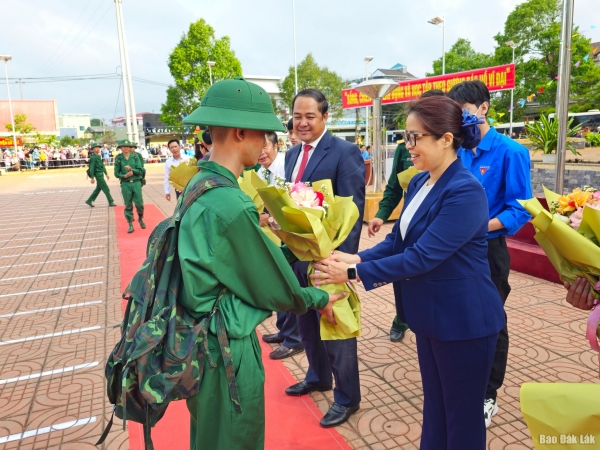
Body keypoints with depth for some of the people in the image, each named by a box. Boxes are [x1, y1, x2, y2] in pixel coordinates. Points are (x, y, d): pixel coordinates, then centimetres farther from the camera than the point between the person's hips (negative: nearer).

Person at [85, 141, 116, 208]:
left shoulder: (99, 156, 14)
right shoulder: (93, 157, -14)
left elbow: (102, 166, 21)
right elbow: (92, 168, -16)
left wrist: (106, 174, 19)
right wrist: (92, 178, -18)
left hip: (101, 175, 9)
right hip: (98, 175, -9)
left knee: (98, 188, 15)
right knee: (106, 189, -4)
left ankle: (89, 201, 21)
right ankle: (111, 202, 3)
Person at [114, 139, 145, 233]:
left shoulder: (136, 156, 1)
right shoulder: (118, 158, 2)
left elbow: (140, 170, -2)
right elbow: (116, 173, 3)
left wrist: (132, 169, -18)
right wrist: (125, 175, -14)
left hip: (136, 182, 0)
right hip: (125, 184, 0)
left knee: (139, 203, 0)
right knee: (128, 205, 4)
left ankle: (140, 219, 27)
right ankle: (130, 224, 13)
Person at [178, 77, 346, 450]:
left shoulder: (199, 185, 2)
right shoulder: (230, 205, -27)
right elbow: (274, 288, -17)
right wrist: (318, 299, 0)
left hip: (201, 338, 9)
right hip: (228, 349, -9)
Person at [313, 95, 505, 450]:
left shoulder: (465, 191, -24)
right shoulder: (419, 182, 3)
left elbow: (421, 257, -28)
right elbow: (398, 241, 7)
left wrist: (353, 272, -25)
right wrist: (357, 257, -10)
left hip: (463, 320, -8)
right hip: (430, 315, 8)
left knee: (462, 414, 13)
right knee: (434, 404, 24)